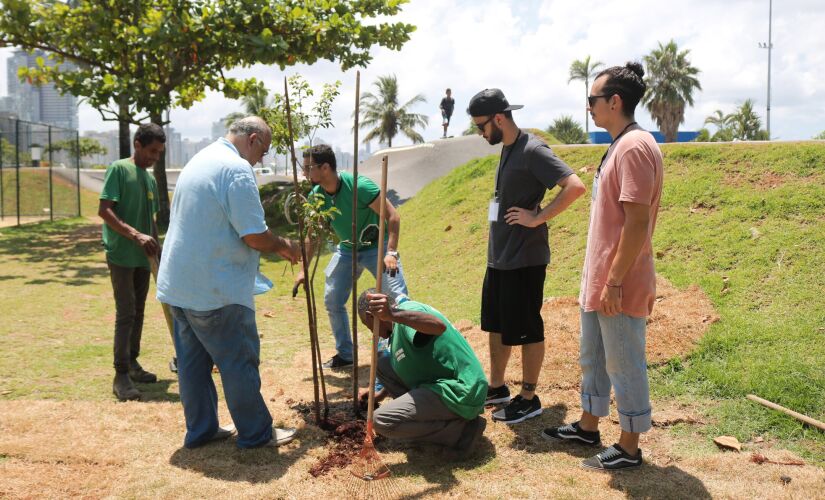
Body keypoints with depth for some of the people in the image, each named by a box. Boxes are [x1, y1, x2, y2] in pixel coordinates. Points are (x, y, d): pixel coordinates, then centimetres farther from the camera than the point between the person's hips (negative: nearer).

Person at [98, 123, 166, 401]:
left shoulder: (151, 180, 14)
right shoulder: (118, 169, -7)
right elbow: (104, 211, -16)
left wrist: (158, 248, 16)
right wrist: (136, 235, -24)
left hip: (143, 256, 7)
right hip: (121, 254, -7)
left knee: (138, 311, 12)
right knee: (125, 313, -9)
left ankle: (132, 364, 23)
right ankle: (121, 375, -4)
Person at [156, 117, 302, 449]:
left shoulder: (199, 161, 14)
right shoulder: (237, 169, -16)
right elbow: (255, 236, -20)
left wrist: (275, 246, 21)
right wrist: (284, 247, 0)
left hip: (178, 285, 9)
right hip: (216, 290, -9)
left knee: (193, 360, 15)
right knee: (240, 362, 3)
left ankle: (200, 429, 26)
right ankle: (256, 433, 14)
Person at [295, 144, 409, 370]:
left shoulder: (359, 186, -28)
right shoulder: (316, 196, -10)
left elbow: (392, 216, -25)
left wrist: (391, 253, -34)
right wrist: (304, 270, 3)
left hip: (376, 246, -6)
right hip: (346, 250, 6)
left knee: (398, 298, -16)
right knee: (332, 301, 5)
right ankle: (345, 354, 23)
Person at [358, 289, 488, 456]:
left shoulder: (407, 309, -14)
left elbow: (439, 326, -39)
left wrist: (392, 315, -51)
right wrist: (381, 394, 41)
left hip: (459, 393, -10)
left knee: (382, 421, -17)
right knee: (383, 364, 13)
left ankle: (462, 429, -8)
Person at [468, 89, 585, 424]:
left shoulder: (532, 150, -17)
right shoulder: (507, 148, 11)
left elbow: (575, 186, -26)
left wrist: (538, 218, -21)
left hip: (524, 259, -9)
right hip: (499, 257, 9)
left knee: (525, 330, 3)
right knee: (496, 325, 18)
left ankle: (529, 399, 17)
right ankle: (496, 387, 32)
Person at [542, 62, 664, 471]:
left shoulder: (635, 147, -18)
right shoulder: (618, 146, 13)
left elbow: (638, 223, -23)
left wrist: (615, 281, -22)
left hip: (619, 287, -10)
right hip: (598, 281, 10)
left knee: (624, 367, 3)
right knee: (592, 358, 20)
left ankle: (629, 448, 17)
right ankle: (588, 427, 35)